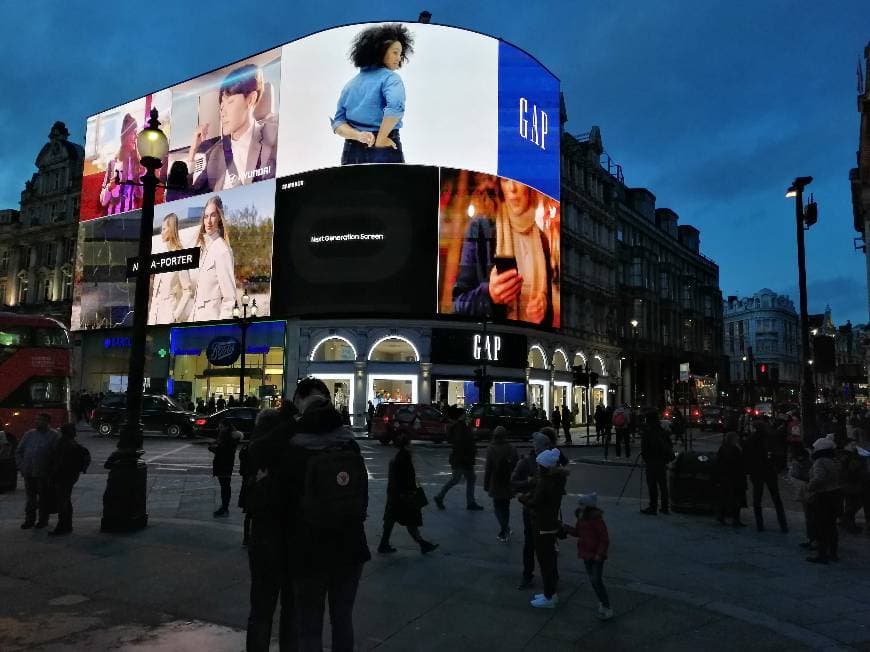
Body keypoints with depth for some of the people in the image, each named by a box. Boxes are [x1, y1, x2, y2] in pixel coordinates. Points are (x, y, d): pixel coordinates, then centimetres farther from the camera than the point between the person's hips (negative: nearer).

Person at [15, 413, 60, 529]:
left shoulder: (53, 435, -4)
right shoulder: (28, 434, 11)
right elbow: (18, 451, 16)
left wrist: (51, 470, -12)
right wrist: (21, 465, 5)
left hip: (44, 474, -4)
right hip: (28, 473, 4)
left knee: (44, 497, 6)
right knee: (30, 497, 11)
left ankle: (43, 519, 18)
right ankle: (29, 519, 22)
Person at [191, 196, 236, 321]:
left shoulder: (222, 250, -14)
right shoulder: (203, 247, 12)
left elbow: (229, 298, -16)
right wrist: (192, 317, 13)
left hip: (212, 318, -8)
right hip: (198, 317, 8)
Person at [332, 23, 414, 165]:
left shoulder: (350, 84, 16)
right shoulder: (390, 77, -2)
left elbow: (338, 123, 8)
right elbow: (395, 106, -23)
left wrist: (358, 135, -8)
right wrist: (380, 140, -15)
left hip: (351, 153, 6)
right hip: (384, 153, -6)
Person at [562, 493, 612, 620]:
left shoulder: (597, 521, -21)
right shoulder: (581, 519, 2)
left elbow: (605, 539, -17)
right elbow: (577, 532, 16)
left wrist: (600, 554, -19)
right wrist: (566, 527, 3)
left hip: (596, 556, -8)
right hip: (586, 555, 8)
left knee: (597, 581, -8)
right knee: (592, 580, 14)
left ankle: (607, 608, 2)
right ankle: (602, 602, 30)